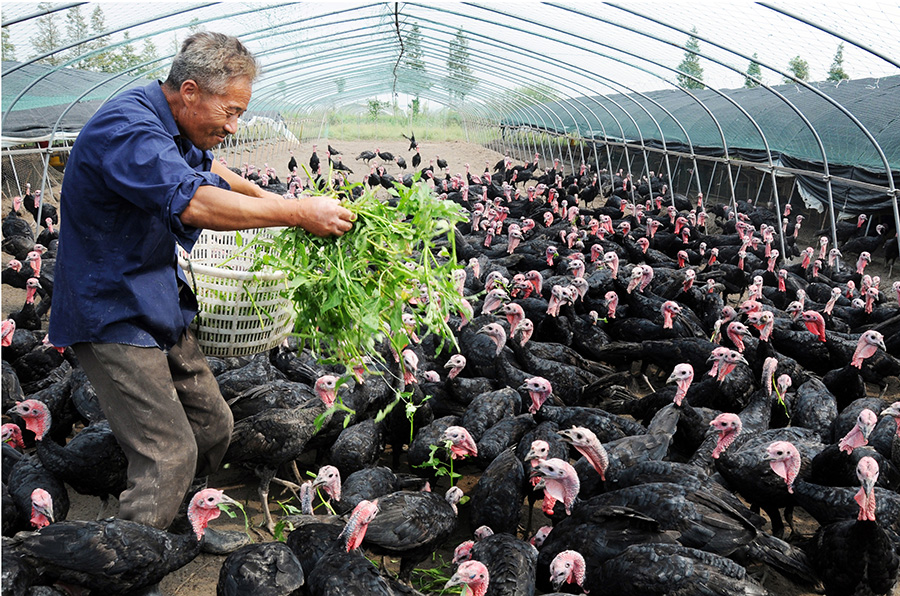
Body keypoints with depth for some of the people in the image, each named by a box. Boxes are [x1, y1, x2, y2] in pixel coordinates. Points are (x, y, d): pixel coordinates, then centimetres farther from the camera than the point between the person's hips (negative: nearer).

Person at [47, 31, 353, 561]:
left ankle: (174, 526, 27)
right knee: (170, 453, -13)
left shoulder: (172, 124, 8)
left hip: (161, 308, 10)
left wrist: (268, 197, 16)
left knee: (214, 426, 11)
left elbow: (206, 167, 30)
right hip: (113, 314, -10)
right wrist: (298, 212, -30)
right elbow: (195, 203, -36)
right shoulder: (125, 128, -24)